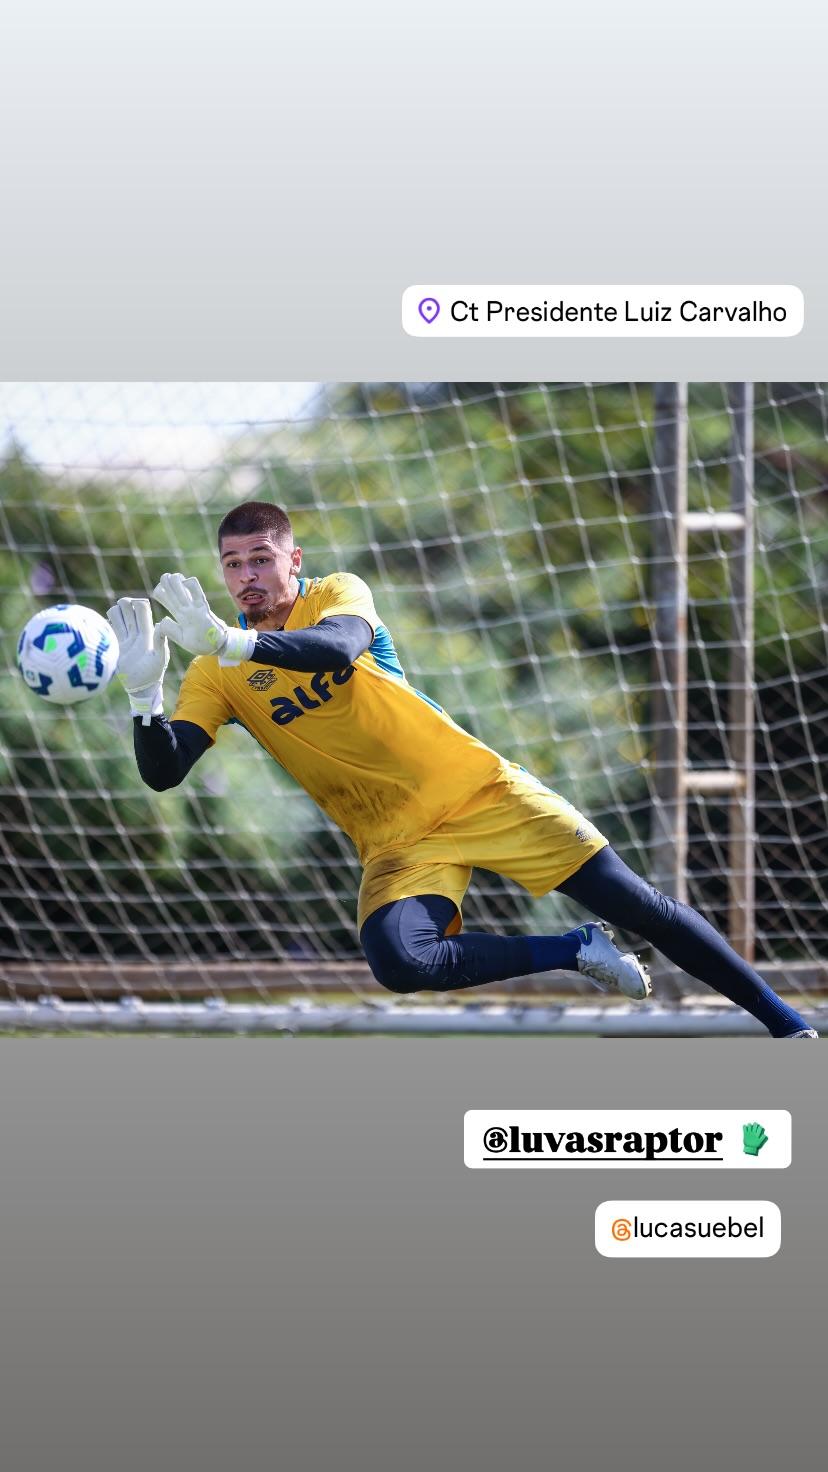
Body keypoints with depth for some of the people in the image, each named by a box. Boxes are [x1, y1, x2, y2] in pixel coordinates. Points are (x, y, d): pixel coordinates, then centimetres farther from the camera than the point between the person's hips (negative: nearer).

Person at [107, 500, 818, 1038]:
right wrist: (144, 692, -30)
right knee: (399, 961, -30)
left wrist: (235, 642, -43)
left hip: (477, 787, -1)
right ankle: (578, 952, -9)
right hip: (394, 841, 1)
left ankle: (785, 1021, 11)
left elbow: (341, 647, -30)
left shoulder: (337, 593, -6)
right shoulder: (217, 675, 0)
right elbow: (164, 772, -11)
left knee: (634, 903, -4)